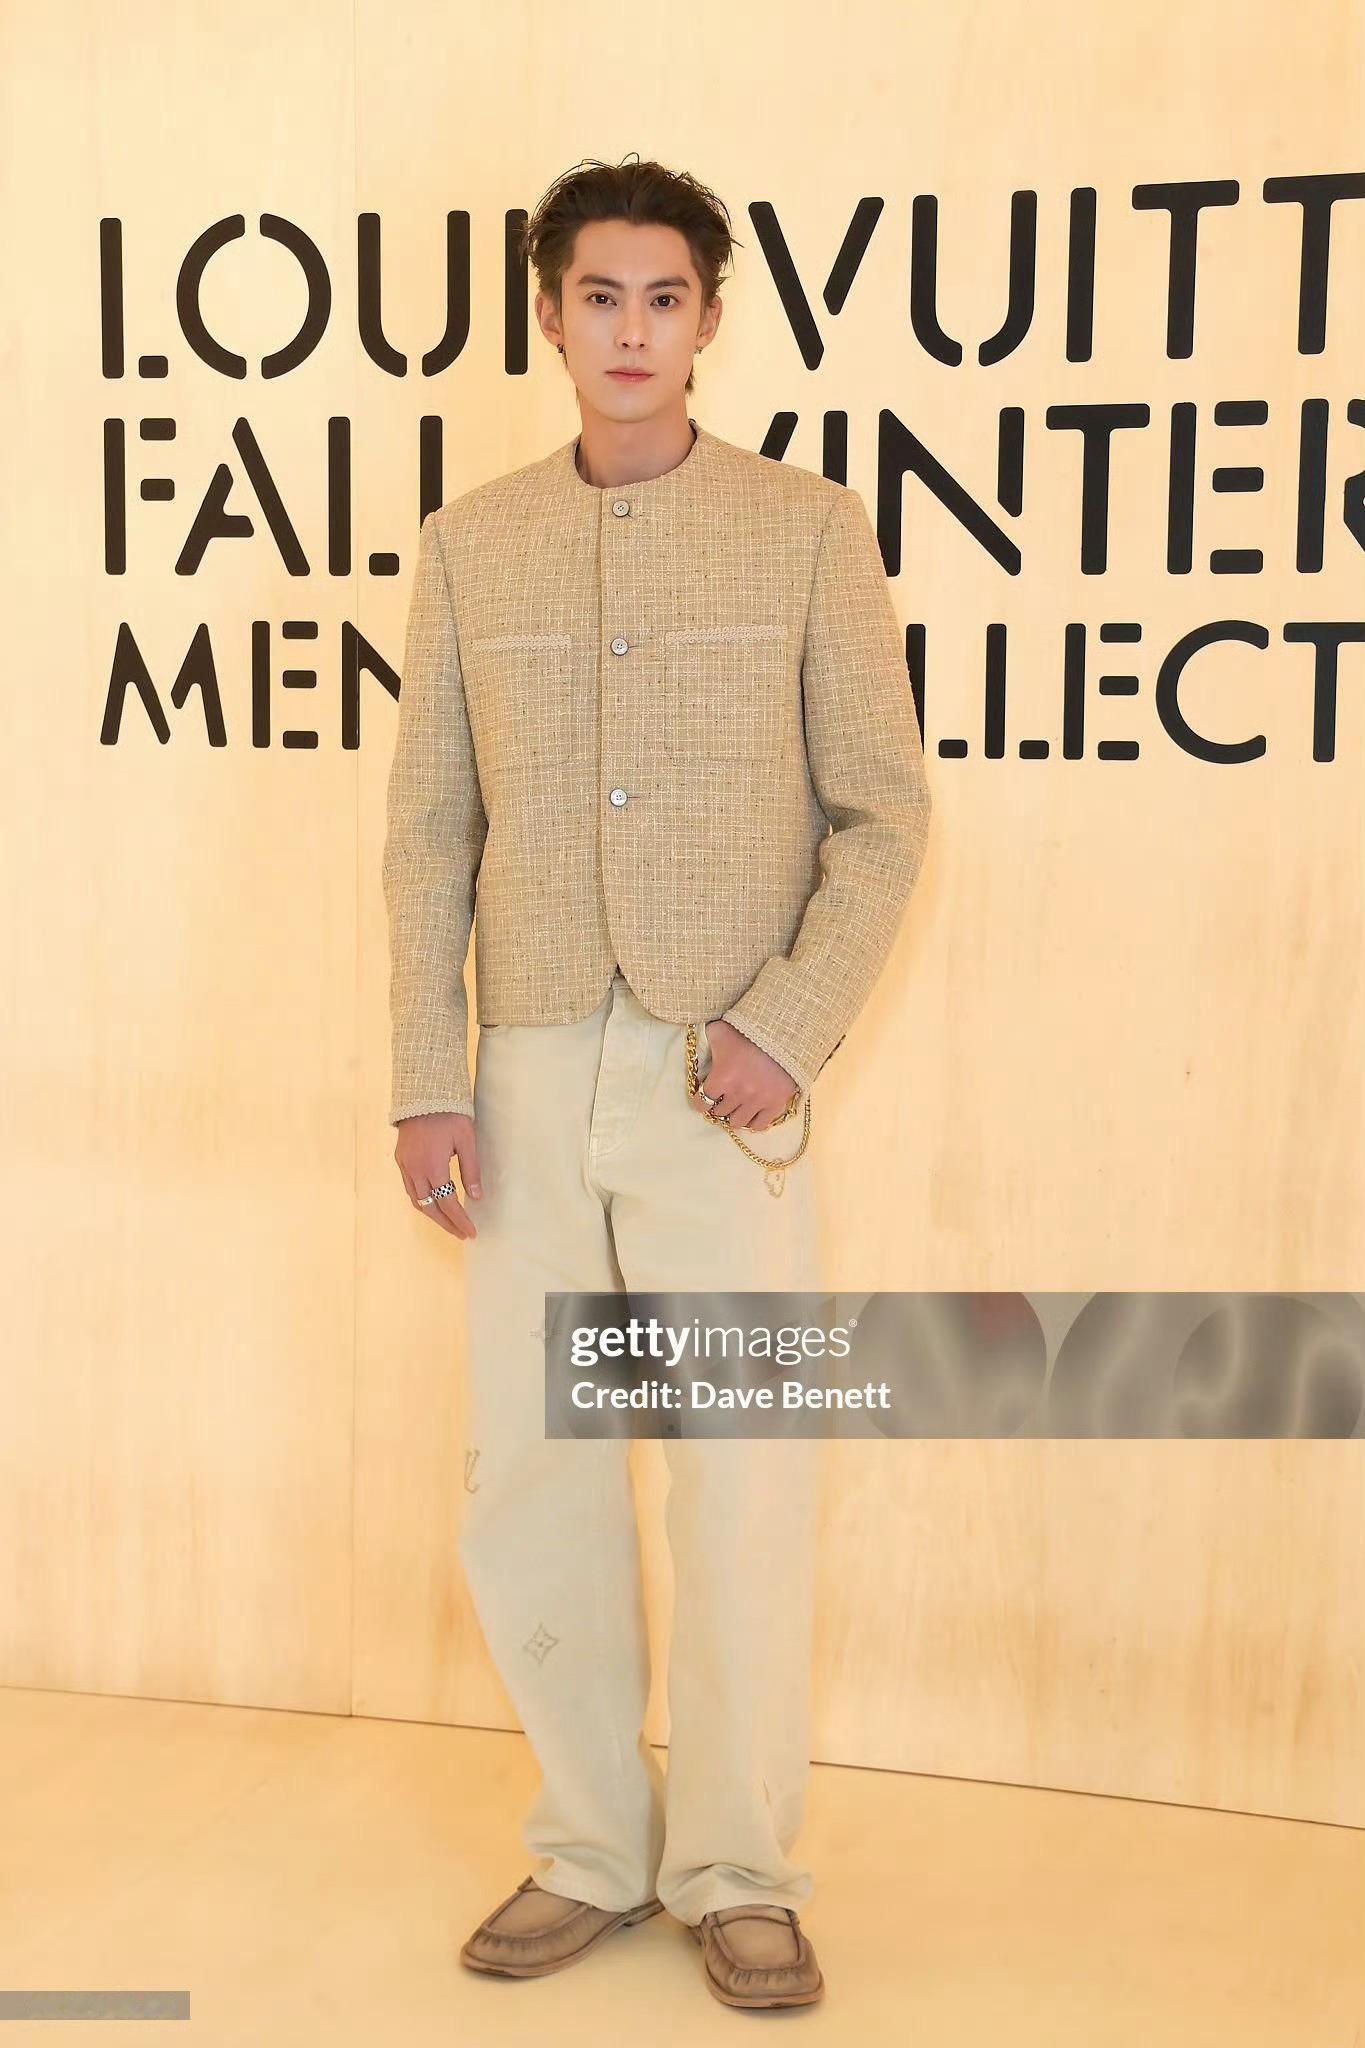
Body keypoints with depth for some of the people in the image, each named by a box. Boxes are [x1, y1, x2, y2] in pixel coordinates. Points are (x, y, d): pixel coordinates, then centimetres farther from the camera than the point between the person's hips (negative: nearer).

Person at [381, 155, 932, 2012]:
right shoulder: (475, 545, 9)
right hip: (529, 1081, 3)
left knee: (747, 1482, 0)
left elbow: (886, 817, 0)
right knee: (527, 1477, 7)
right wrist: (424, 1078, 1)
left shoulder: (810, 534, 1)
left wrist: (789, 1025, -13)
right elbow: (428, 828, 8)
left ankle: (736, 1874, 18)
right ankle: (592, 1851, 25)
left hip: (725, 1084, -3)